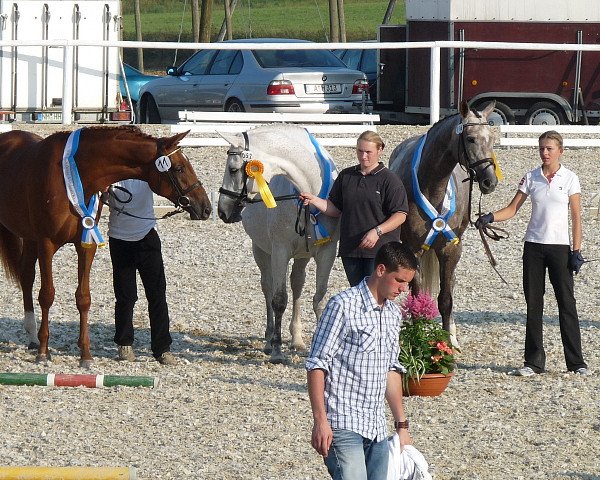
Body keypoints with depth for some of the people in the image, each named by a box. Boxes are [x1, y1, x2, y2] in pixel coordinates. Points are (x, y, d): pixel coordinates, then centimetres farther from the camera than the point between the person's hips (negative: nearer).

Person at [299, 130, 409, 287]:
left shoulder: (389, 179, -5)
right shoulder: (346, 176, 11)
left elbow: (400, 215, -9)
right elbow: (334, 209, 14)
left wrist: (377, 231, -22)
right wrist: (314, 200, -4)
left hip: (379, 249, -5)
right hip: (350, 249, 5)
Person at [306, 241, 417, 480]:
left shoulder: (393, 313, 15)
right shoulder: (343, 306, -9)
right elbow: (316, 364, -10)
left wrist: (401, 424, 24)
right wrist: (320, 421, -16)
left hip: (377, 429, 8)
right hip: (343, 424, -8)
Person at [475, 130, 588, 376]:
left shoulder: (569, 178, -1)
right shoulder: (531, 178, 6)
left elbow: (576, 217, -2)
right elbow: (513, 208, 7)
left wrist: (577, 251, -7)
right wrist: (490, 217, -12)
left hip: (559, 246, -3)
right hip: (534, 246, 3)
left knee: (566, 303, -2)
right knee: (533, 303, 3)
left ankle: (576, 362, 4)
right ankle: (534, 362, 8)